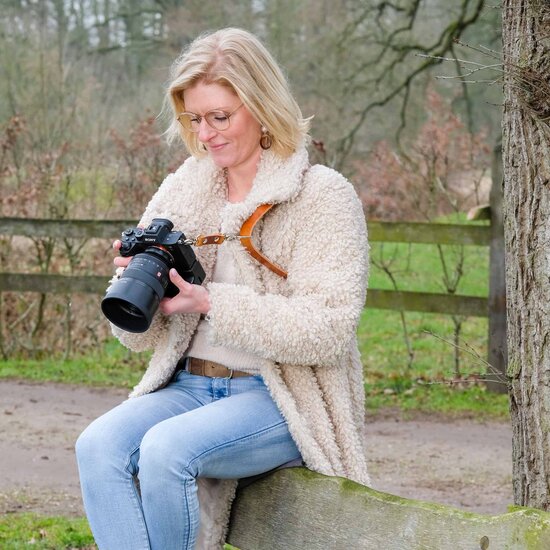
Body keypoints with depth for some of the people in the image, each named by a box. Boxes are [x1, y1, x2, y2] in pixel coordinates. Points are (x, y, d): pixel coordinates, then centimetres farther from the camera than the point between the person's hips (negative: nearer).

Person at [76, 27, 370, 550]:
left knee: (166, 447, -31)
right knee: (98, 445, -24)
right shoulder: (180, 191, 12)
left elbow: (327, 330, -15)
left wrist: (211, 301, -21)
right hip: (190, 385, 5)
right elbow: (141, 337, 15)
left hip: (283, 401, -5)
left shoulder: (324, 195, -4)